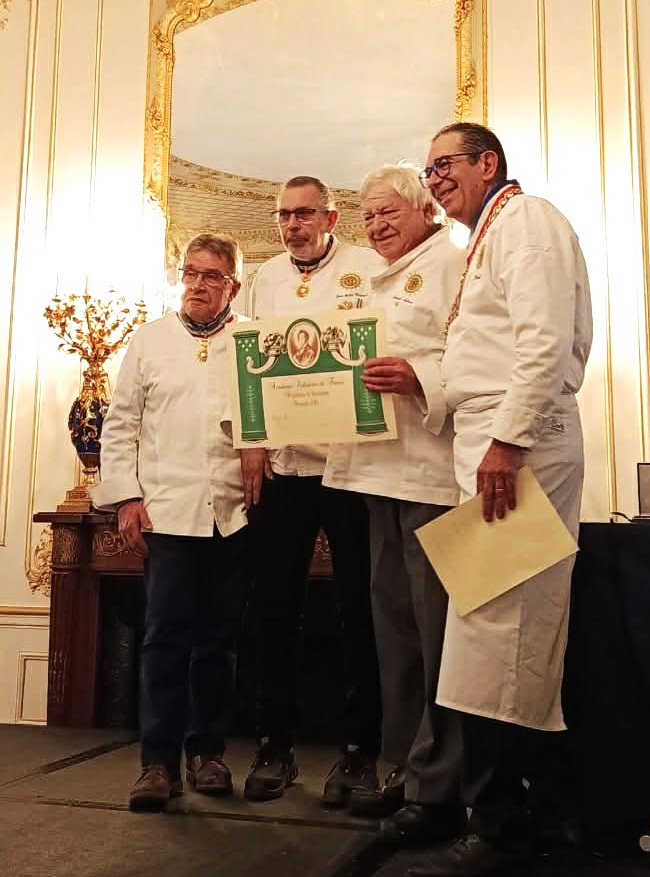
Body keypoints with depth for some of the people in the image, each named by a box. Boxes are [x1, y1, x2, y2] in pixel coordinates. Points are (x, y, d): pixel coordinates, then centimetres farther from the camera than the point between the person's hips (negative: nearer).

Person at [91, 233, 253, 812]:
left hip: (234, 512, 1)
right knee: (167, 635, -2)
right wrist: (126, 496, 0)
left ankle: (208, 750, 21)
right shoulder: (150, 340, 12)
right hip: (167, 509, 0)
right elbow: (122, 423, 9)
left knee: (219, 636, 8)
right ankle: (160, 759, 7)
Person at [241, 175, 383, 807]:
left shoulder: (367, 268, 2)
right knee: (274, 606, 5)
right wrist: (252, 441, 4)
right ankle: (275, 747, 18)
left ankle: (359, 749, 14)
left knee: (358, 607, 2)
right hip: (280, 464, 4)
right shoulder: (267, 277, 16)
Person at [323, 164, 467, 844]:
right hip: (383, 468, 9)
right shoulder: (384, 282, 26)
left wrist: (420, 378, -27)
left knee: (435, 623, -6)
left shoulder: (451, 264, -1)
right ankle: (404, 769, 23)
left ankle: (438, 787, 4)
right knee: (394, 621, 12)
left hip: (431, 470, -9)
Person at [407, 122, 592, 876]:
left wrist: (506, 440, -23)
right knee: (501, 631, 10)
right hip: (491, 439, 10)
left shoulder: (526, 219, -3)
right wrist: (422, 379, 16)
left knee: (498, 628, -9)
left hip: (516, 443, -10)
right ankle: (509, 807, 20)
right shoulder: (490, 237, 26)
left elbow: (546, 341, -18)